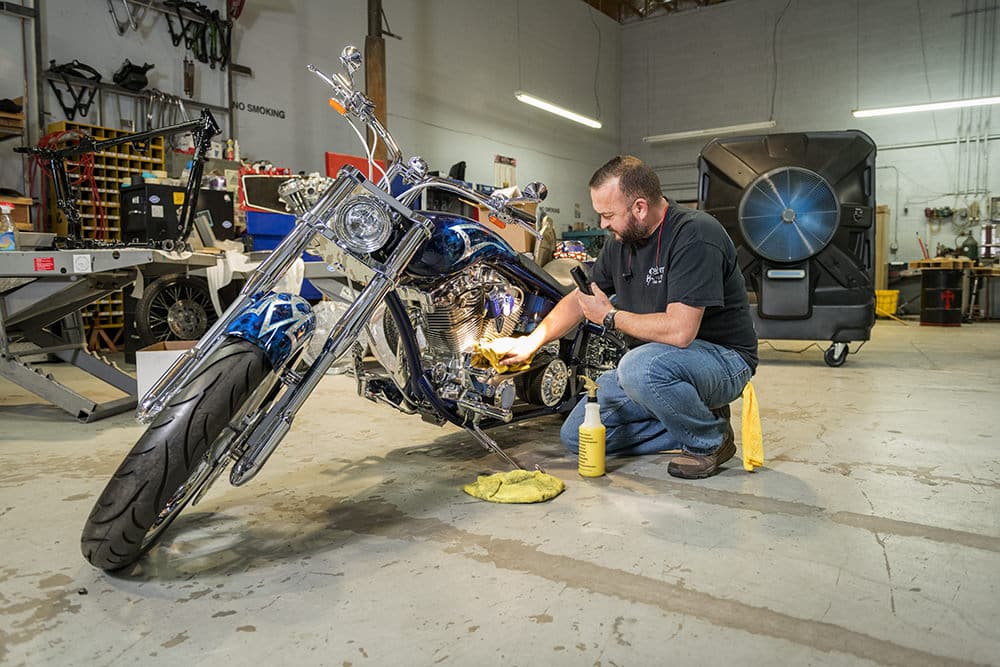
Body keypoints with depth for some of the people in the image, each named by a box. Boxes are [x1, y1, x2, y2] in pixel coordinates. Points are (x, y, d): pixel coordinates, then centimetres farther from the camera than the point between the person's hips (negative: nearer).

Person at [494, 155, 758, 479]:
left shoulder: (694, 234, -23)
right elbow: (579, 299, 17)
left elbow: (679, 331, -33)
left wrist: (610, 316, -18)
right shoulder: (622, 240, 3)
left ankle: (710, 440, -10)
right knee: (576, 435, 0)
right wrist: (530, 342, 13)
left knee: (641, 366, -39)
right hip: (653, 362, 8)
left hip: (722, 357, -8)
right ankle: (692, 420, 7)